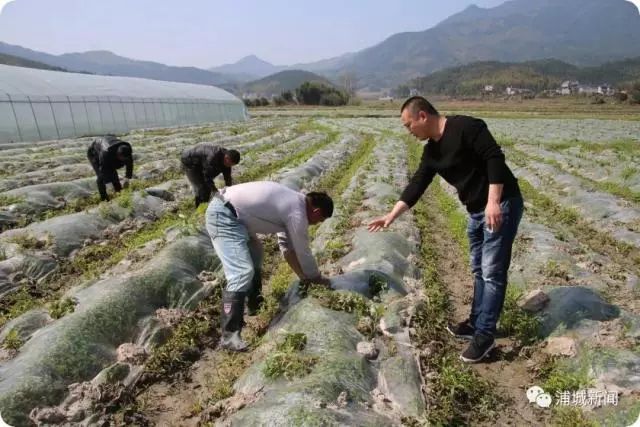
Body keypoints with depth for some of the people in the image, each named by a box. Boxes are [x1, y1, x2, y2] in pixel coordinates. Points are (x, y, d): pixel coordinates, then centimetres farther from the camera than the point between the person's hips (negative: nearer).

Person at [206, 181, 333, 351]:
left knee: (254, 254, 26)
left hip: (225, 209, 11)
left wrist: (302, 276, 20)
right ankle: (229, 335, -15)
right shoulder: (297, 213, -14)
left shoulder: (293, 202, 15)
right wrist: (318, 279, 11)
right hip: (223, 215, -11)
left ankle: (255, 305, 41)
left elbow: (287, 246, 20)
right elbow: (303, 253, -6)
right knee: (242, 272, -19)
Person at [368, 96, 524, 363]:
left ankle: (485, 334, 6)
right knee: (479, 270, 15)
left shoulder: (466, 127, -16)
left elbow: (495, 158, -22)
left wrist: (494, 202, -28)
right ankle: (476, 323, 28)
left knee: (492, 272, -4)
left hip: (501, 205, -9)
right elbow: (416, 185, 9)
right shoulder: (431, 151, 9)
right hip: (476, 211, 9)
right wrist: (392, 215, 5)